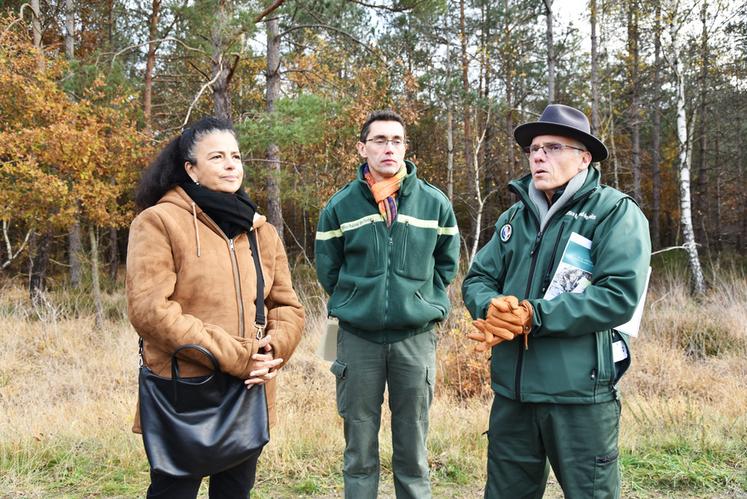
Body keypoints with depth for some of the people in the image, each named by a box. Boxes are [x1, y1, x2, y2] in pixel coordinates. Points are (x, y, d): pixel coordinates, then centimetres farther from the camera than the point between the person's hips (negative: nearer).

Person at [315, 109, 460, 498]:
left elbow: (447, 263, 12)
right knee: (359, 451, 9)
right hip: (357, 337, 0)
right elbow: (328, 269, 10)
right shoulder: (340, 206, 0)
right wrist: (356, 303, 6)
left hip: (415, 337, 0)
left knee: (413, 451, 9)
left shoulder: (435, 202, 1)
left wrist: (422, 301, 6)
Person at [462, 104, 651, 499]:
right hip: (512, 390, 6)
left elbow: (619, 295, -19)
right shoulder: (515, 217, 13)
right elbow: (476, 280, 10)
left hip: (579, 391, -6)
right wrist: (492, 307, -14)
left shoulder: (616, 212, -7)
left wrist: (532, 316, -21)